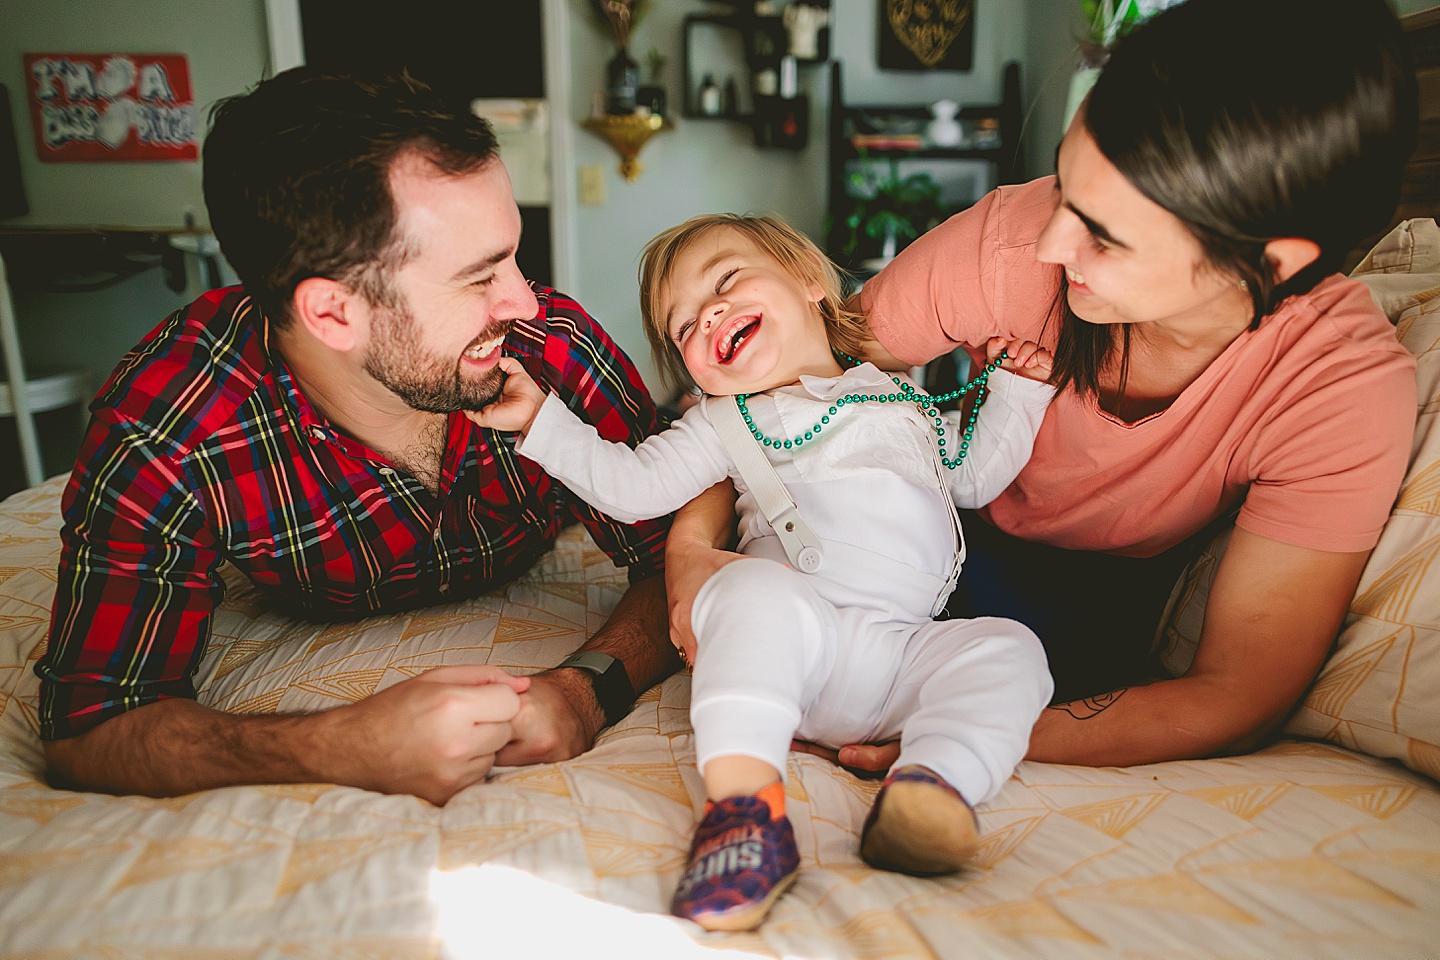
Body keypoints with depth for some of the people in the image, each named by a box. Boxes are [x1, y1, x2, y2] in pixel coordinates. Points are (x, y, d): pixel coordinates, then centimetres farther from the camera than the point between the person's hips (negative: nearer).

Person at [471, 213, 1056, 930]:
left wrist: (1015, 391, 25)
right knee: (758, 590, -35)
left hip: (902, 655, 3)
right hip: (789, 645, -3)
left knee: (1008, 648, -19)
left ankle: (932, 784, -39)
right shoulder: (727, 422, 18)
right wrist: (542, 417, 5)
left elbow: (976, 477, 35)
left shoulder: (903, 393, 26)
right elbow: (632, 486, 10)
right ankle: (743, 800, -46)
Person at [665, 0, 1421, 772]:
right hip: (951, 525, 1)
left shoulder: (1348, 387, -31)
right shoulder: (1012, 235, -30)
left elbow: (1236, 699, -29)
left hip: (1101, 601, 0)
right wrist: (692, 543, -31)